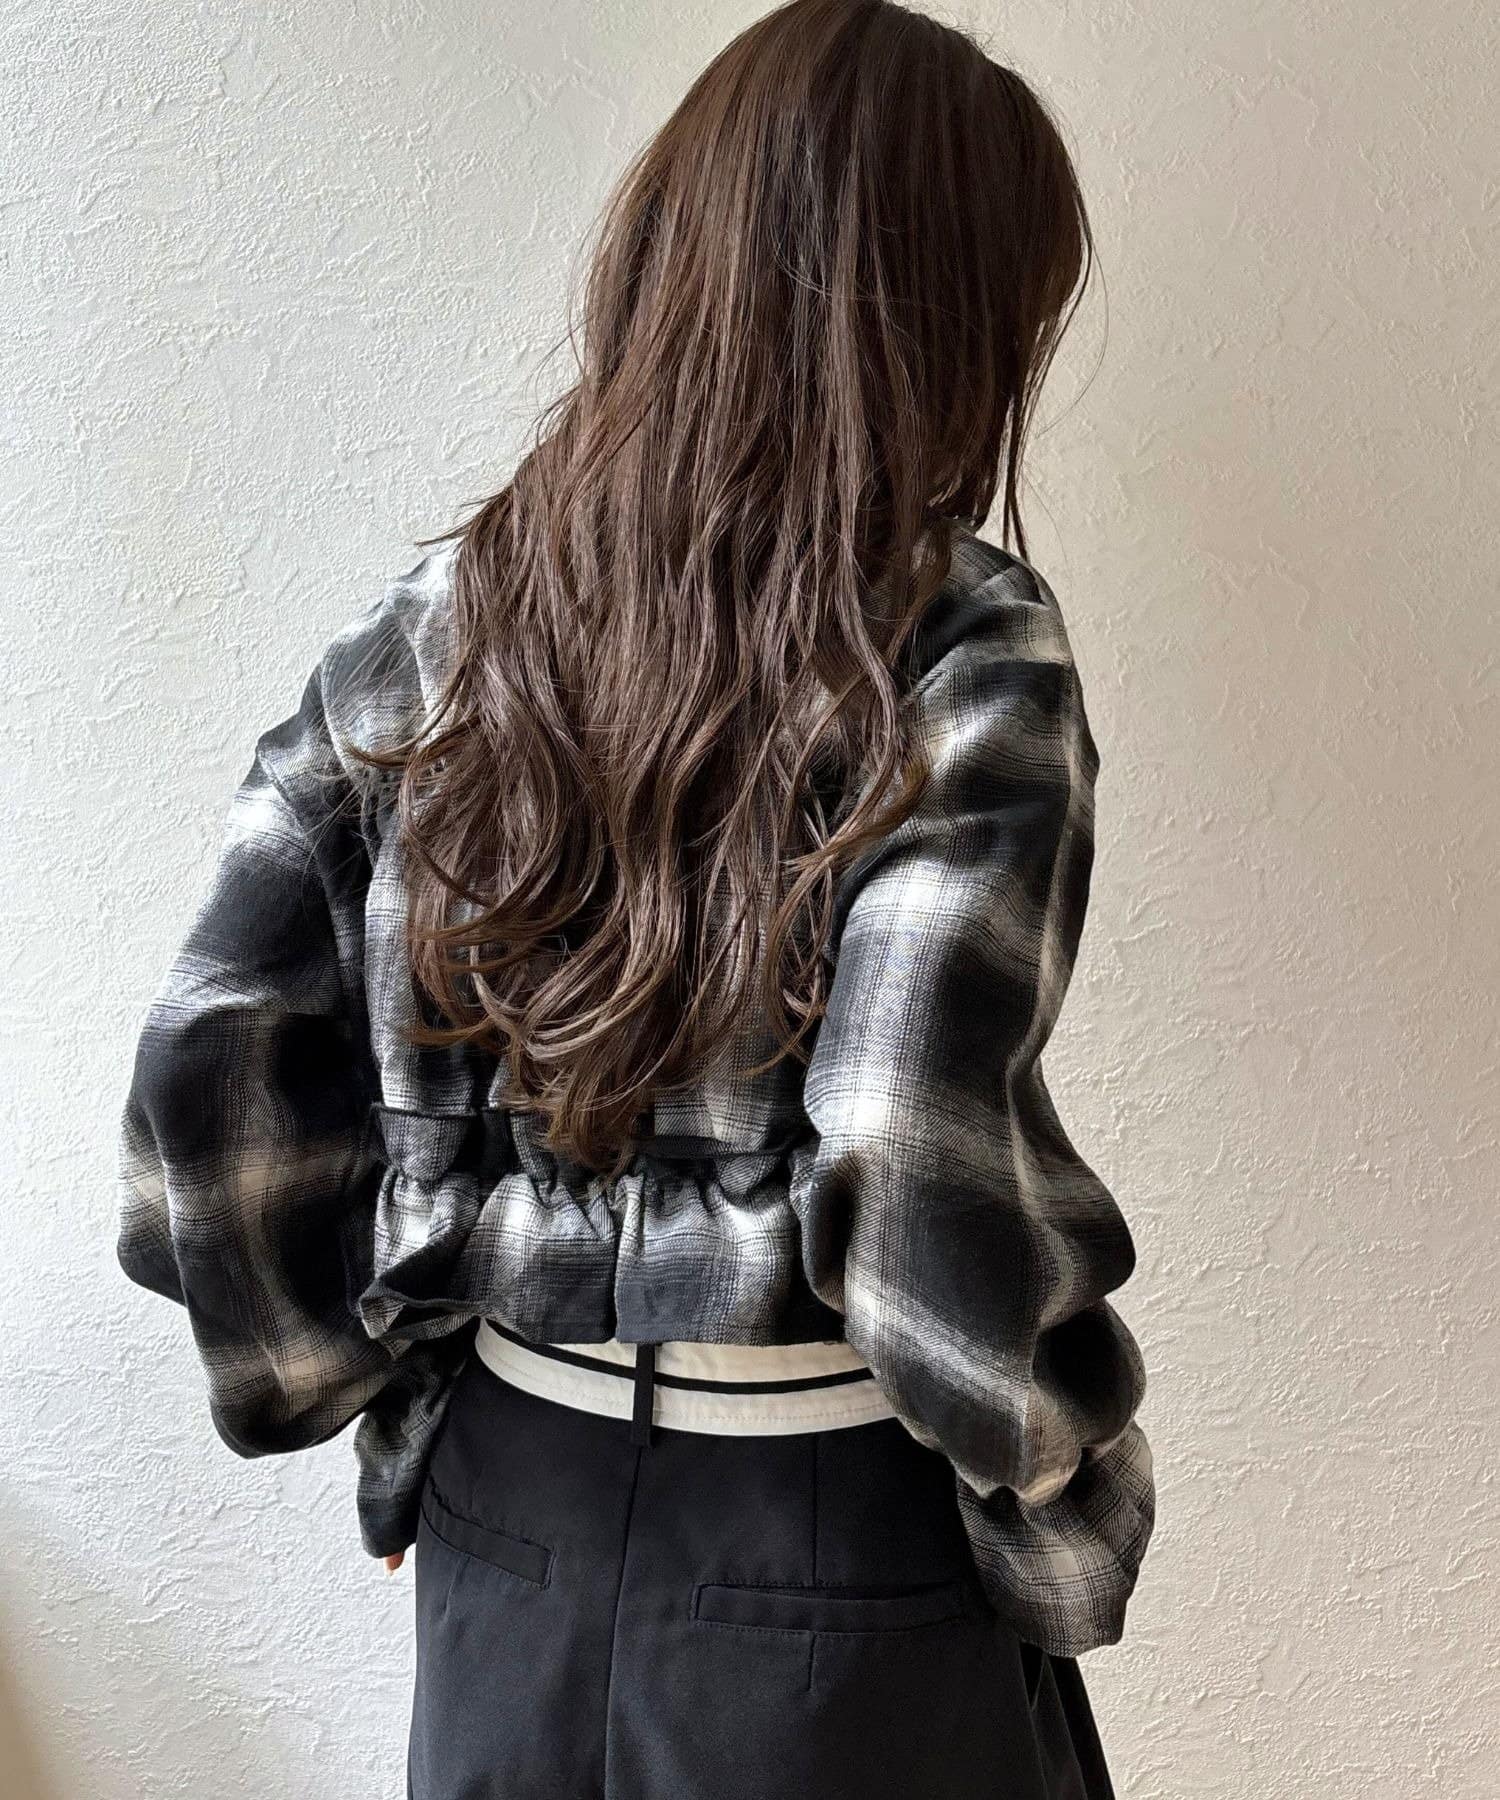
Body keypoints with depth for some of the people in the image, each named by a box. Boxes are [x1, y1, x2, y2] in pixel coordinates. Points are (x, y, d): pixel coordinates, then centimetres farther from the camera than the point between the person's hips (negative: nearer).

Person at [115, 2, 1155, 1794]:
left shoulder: (425, 630, -5)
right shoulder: (966, 658, -18)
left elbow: (210, 1067, -4)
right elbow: (917, 1164, -25)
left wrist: (361, 1370, 9)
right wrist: (1063, 1467, -7)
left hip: (502, 1513, 4)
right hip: (834, 1541, -3)